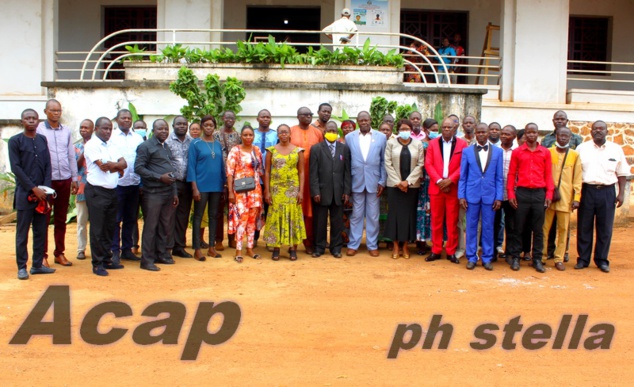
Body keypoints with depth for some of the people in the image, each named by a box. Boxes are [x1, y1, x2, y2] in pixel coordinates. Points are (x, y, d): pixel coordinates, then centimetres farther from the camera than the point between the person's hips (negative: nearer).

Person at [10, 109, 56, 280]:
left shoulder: (42, 140, 12)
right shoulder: (15, 141, -2)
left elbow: (48, 165, 9)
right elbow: (16, 168, -7)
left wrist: (45, 188, -4)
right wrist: (33, 188, -13)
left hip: (41, 193, 4)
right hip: (25, 194, -4)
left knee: (41, 231, 7)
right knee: (22, 232, 0)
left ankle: (37, 265, 15)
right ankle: (21, 267, 6)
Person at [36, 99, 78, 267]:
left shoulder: (66, 130, 10)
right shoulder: (39, 129, -3)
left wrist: (74, 179, 12)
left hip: (64, 180, 4)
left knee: (61, 219, 11)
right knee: (44, 219, 2)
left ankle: (59, 253, 19)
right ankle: (43, 255, 9)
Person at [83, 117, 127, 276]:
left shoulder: (112, 145, 14)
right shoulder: (91, 145, -8)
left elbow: (124, 164, 4)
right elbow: (103, 166, -19)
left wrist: (111, 165, -15)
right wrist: (117, 165, -4)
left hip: (112, 190, 7)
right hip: (96, 191, -7)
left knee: (109, 228, 13)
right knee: (97, 229, -1)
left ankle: (107, 259, 23)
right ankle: (97, 264, 6)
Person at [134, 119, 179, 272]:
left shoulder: (166, 147, 19)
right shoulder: (146, 146, -5)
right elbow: (138, 168, -13)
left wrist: (174, 192, 17)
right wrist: (160, 177, -18)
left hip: (168, 192, 7)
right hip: (153, 193, -7)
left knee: (165, 226, 11)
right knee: (150, 226, -4)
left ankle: (162, 254, 23)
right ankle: (147, 260, 2)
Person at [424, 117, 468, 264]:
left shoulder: (462, 144, 5)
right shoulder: (433, 143, 10)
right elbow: (428, 164, 2)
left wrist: (450, 180, -12)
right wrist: (439, 181, -10)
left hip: (454, 188, -1)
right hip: (436, 187, 1)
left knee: (452, 221, 2)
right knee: (436, 220, 5)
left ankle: (451, 252, 9)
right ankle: (436, 250, 11)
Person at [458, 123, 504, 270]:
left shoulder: (498, 152, 5)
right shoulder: (467, 151, 4)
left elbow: (499, 177, 4)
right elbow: (462, 176, 5)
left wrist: (499, 197, -2)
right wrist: (461, 196, -2)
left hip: (490, 195, 0)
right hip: (472, 195, 0)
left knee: (488, 228, 6)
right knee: (471, 227, 5)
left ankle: (487, 258, 15)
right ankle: (471, 258, 14)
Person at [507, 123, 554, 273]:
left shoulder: (545, 152, 7)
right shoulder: (517, 152, 4)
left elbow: (548, 175, 7)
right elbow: (511, 174, 4)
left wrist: (549, 194, -1)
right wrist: (511, 194, -3)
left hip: (539, 193, 1)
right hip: (522, 193, -1)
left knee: (538, 229, 6)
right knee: (519, 228, 4)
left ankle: (537, 259, 13)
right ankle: (516, 258, 12)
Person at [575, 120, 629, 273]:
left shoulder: (616, 149, 6)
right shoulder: (582, 148, 4)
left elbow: (622, 173, 9)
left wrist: (621, 193, 1)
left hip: (607, 192, 1)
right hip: (587, 190, 0)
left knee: (605, 228, 5)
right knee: (584, 227, 5)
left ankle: (601, 260, 16)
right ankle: (583, 259, 14)